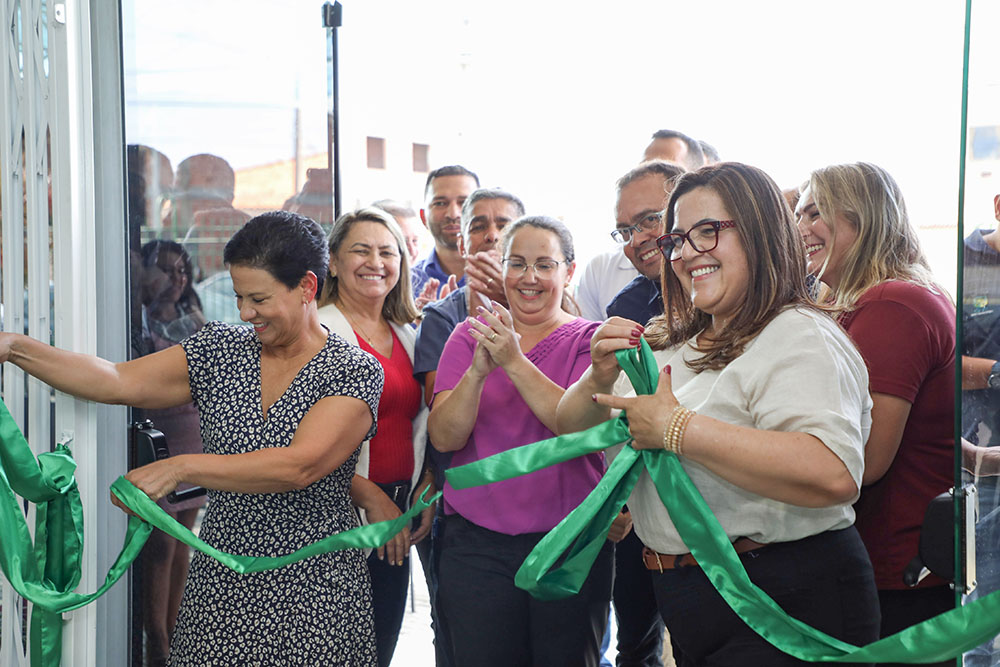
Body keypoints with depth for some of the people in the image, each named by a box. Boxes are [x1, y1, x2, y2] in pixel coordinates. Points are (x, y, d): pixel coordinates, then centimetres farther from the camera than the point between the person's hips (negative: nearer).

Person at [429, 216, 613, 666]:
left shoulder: (589, 340, 1)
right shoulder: (470, 335, 6)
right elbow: (443, 438, -5)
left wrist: (515, 362, -25)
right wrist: (477, 371, -22)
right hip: (476, 543, 1)